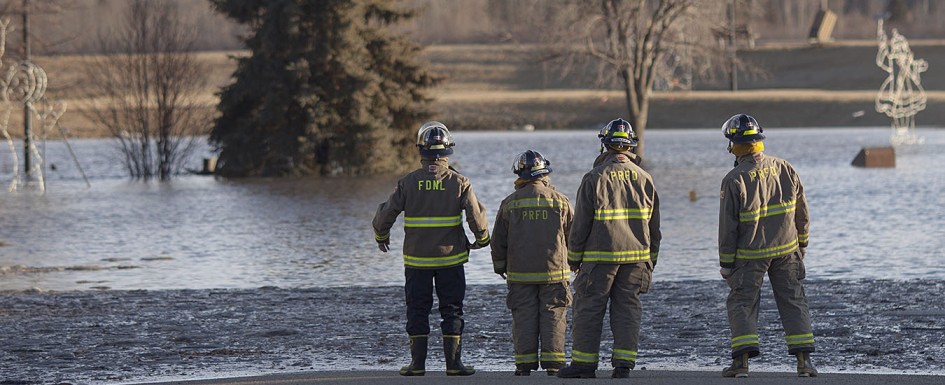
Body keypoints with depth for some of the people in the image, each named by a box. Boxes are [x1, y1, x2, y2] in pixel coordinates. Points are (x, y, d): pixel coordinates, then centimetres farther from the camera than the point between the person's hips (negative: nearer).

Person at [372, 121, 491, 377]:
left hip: (416, 260, 0)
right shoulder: (459, 182, -7)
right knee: (451, 310, 6)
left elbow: (386, 215, -3)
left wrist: (381, 238, 17)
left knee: (417, 310, 8)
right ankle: (453, 363, 4)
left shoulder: (408, 182, -5)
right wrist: (482, 239, 10)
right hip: (450, 259, 0)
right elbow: (476, 216, -9)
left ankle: (417, 363, 7)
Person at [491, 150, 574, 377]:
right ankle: (553, 362, -2)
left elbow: (498, 240, 5)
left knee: (524, 317, 4)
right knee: (553, 316, 3)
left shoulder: (510, 203, -1)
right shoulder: (560, 201, 0)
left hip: (520, 273, 0)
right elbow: (572, 236, 7)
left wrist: (500, 267, 20)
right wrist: (574, 262, 25)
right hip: (554, 272, 0)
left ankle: (525, 363, 1)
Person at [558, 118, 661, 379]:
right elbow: (654, 226, 12)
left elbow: (581, 224, -6)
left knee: (589, 308, 3)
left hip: (600, 257, -4)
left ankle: (584, 363, 5)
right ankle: (623, 364, 1)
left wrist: (574, 257, 3)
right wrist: (651, 259, 21)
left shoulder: (595, 178, -8)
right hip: (636, 257, 4)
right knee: (628, 309, 6)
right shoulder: (644, 179, 6)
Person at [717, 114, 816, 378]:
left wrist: (726, 262, -2)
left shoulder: (734, 180, -15)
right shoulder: (784, 169, -2)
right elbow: (801, 213, 7)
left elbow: (728, 226, -12)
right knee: (793, 302, 10)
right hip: (786, 251, 4)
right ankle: (804, 360, 4)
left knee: (741, 303, 6)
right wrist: (802, 244, 20)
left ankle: (742, 360, -5)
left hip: (749, 255, -4)